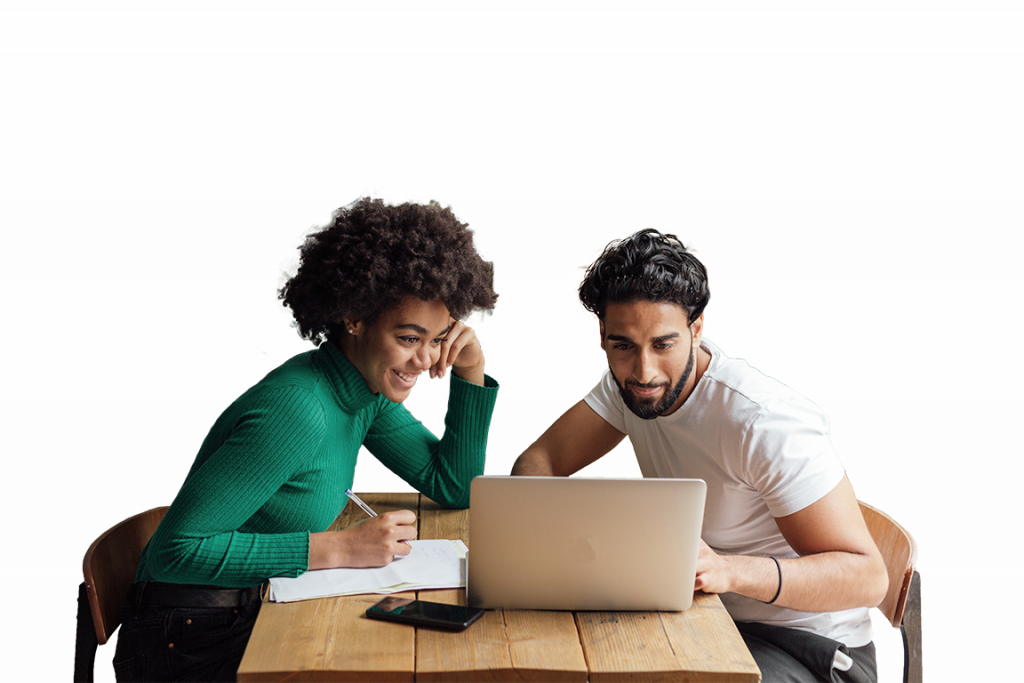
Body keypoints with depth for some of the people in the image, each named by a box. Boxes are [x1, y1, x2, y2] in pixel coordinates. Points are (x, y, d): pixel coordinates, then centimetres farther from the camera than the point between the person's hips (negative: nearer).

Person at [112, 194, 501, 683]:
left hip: (256, 614, 8)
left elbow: (454, 488, 9)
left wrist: (471, 371, -3)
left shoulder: (368, 392, 0)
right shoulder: (295, 410, -26)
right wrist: (337, 548, -27)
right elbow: (176, 550, -27)